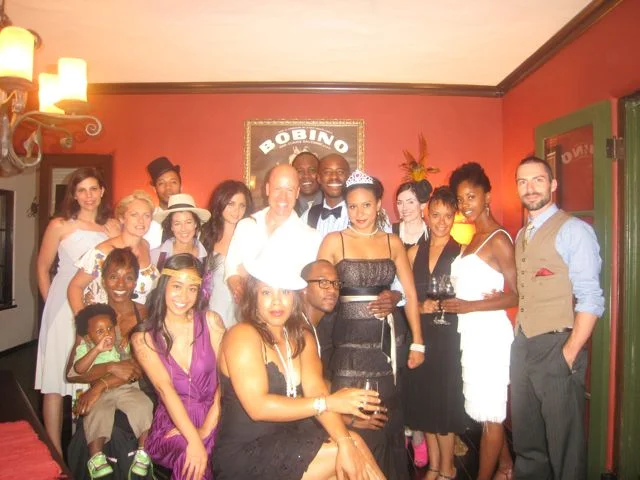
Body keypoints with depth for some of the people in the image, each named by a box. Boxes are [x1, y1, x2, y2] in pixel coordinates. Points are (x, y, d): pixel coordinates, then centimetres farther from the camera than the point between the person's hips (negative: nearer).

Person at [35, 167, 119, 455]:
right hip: (64, 308, -2)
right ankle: (56, 454, 11)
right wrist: (52, 303, 2)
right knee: (56, 383, 0)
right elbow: (42, 267, 4)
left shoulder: (113, 226, 3)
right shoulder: (60, 226, -3)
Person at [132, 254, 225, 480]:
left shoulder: (211, 322, 1)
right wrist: (194, 440, -24)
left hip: (213, 420, 1)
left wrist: (207, 428, -14)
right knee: (190, 457, -31)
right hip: (171, 425, -1)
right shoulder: (143, 338, 0)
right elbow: (165, 388, -13)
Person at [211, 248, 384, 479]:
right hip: (245, 454, -6)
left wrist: (344, 442, -21)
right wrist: (329, 402, -21)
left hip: (288, 439, 6)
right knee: (348, 451, -15)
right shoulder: (243, 336, -14)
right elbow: (257, 407, -22)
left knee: (352, 443, -15)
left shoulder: (302, 337, 8)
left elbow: (315, 391, -6)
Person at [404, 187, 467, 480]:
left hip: (448, 335, -4)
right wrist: (421, 307, -7)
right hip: (420, 334, 4)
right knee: (423, 398, 10)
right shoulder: (414, 252, 8)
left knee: (446, 399, 3)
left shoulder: (461, 253, -4)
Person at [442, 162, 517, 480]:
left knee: (489, 412, 4)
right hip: (472, 333, 9)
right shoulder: (475, 238, 13)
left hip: (489, 332, -9)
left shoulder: (499, 239, -12)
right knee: (488, 409, 19)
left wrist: (469, 306, -18)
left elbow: (515, 296, -15)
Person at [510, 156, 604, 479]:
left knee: (564, 442, 6)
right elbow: (525, 296, 12)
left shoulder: (574, 230, -9)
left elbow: (590, 300, -15)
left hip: (556, 348, -7)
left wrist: (570, 354, -17)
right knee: (526, 441, 18)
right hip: (522, 347, 7)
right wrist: (518, 339, 4)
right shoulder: (521, 236, 13)